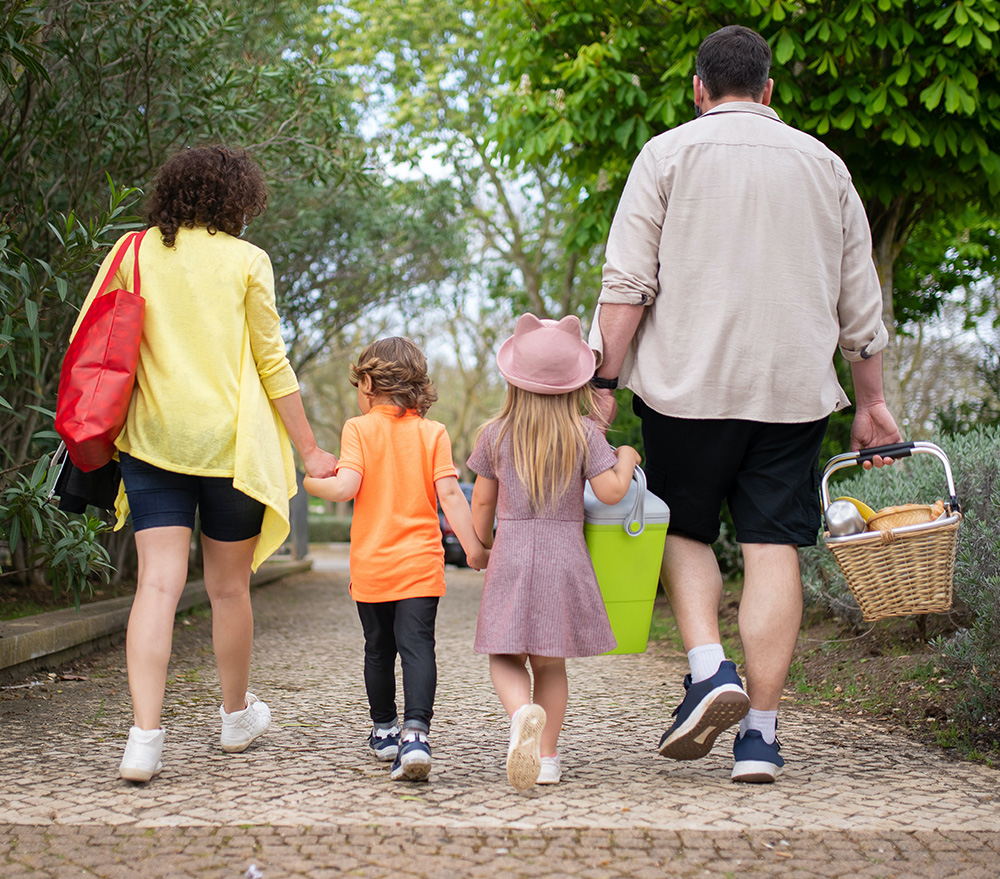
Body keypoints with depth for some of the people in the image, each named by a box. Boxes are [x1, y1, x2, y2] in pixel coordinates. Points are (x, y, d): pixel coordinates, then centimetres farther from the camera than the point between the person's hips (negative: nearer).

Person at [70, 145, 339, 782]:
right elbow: (272, 365, 0)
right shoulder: (246, 261, 0)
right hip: (231, 442, -2)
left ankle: (145, 736, -15)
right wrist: (308, 450, 6)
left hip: (153, 439, 2)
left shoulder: (134, 252, 7)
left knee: (158, 584, -3)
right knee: (229, 586, 12)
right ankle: (237, 716, 30)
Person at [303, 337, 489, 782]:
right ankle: (415, 732, -25)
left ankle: (384, 729, 29)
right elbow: (450, 494, -5)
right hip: (420, 563, 0)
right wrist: (473, 547, 0)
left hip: (371, 565, 0)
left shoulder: (358, 429, -2)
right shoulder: (433, 433, 2)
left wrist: (312, 483, 6)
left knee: (378, 649, 15)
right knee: (417, 645, -7)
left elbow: (346, 487, -14)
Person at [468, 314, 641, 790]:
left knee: (506, 658, 5)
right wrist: (625, 460, 9)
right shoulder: (584, 433, -3)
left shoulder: (496, 434, 1)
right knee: (550, 662, 12)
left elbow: (482, 502, 7)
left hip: (510, 556, 0)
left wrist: (481, 547, 23)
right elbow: (610, 491, -10)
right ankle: (546, 756, 11)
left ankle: (521, 713, -25)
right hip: (564, 557, 1)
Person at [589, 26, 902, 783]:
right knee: (773, 549, 2)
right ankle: (761, 731, 1)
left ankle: (710, 670, -6)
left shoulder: (668, 154, 3)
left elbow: (627, 285, -5)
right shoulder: (824, 165, 13)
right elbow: (860, 302, 14)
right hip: (793, 388, 2)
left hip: (689, 384, -2)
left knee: (684, 531, 14)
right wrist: (872, 402, 20)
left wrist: (605, 381, -2)